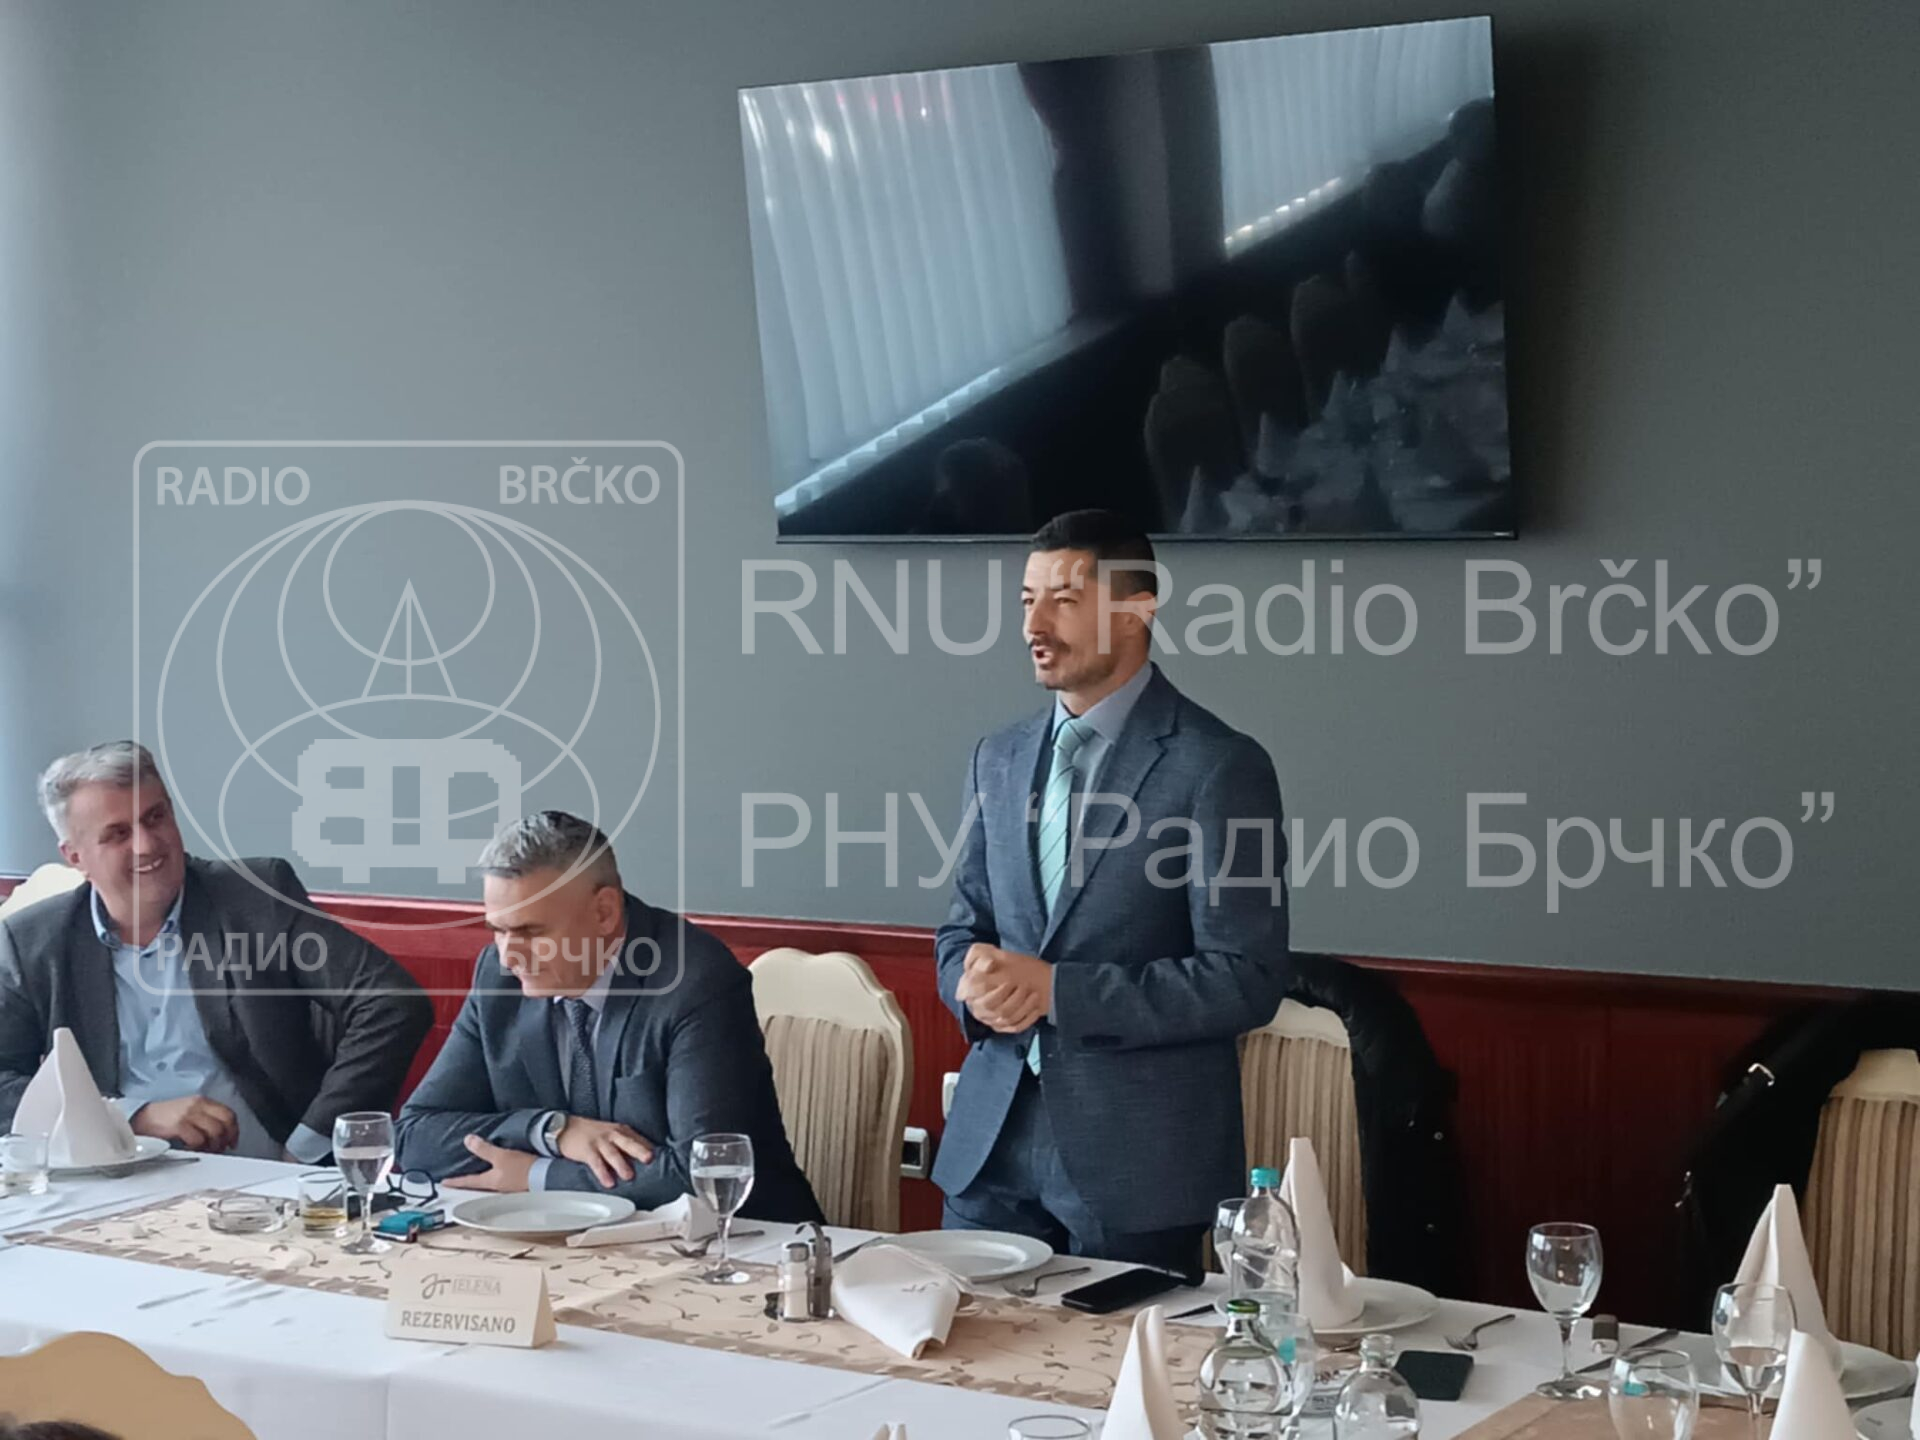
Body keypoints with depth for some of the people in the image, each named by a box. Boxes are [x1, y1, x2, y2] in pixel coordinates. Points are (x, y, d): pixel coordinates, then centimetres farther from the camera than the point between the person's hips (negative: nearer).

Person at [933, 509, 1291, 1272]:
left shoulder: (1217, 766, -9)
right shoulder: (998, 759, 11)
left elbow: (1245, 980, -13)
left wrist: (1057, 989, -18)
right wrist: (976, 985, -6)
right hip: (992, 1150, 5)